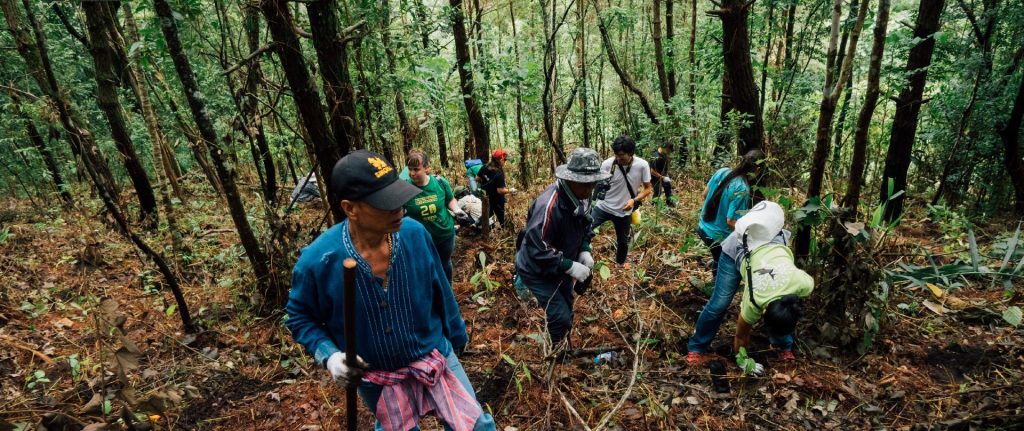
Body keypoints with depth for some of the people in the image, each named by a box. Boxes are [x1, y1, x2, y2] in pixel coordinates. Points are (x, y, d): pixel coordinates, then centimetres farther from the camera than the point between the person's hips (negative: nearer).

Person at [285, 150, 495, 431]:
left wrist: (455, 335, 10)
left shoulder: (415, 234, -19)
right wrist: (329, 356, -20)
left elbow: (440, 291, -3)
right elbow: (299, 316, -5)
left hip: (435, 357, 1)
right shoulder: (317, 261, -24)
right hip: (375, 378, 0)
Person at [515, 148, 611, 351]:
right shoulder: (549, 205, -35)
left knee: (566, 314, 21)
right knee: (560, 318, -7)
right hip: (538, 271, -8)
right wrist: (571, 267, -32)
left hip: (561, 268, 8)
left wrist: (584, 250, -8)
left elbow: (585, 227, 10)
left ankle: (564, 349, 45)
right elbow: (537, 250, -35)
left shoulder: (581, 198, -9)